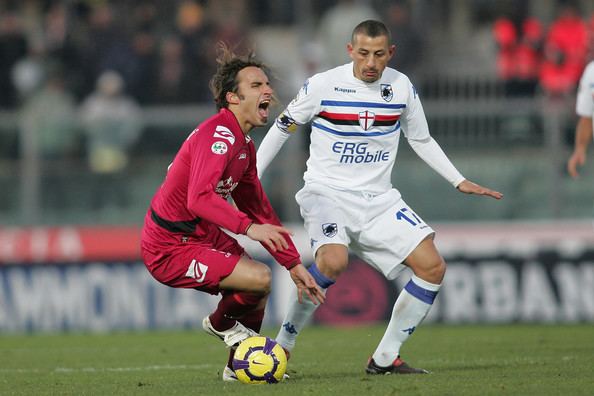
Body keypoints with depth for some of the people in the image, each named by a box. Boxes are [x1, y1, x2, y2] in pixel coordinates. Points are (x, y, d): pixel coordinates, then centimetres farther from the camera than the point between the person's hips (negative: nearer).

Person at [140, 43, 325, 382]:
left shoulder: (245, 145, 10)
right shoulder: (218, 135, -23)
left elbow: (259, 210, 17)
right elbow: (199, 199, -37)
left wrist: (294, 265, 14)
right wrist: (248, 227, -46)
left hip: (202, 235, 11)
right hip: (170, 248, -11)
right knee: (259, 278, -24)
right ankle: (221, 323, 7)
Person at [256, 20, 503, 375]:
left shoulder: (402, 87, 2)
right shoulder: (323, 85, -10)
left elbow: (421, 140, 18)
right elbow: (282, 128, 3)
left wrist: (460, 182, 12)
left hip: (378, 199, 5)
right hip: (327, 194, -5)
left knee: (432, 267, -9)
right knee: (333, 261, -34)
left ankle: (385, 358, 2)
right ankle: (281, 347, -18)